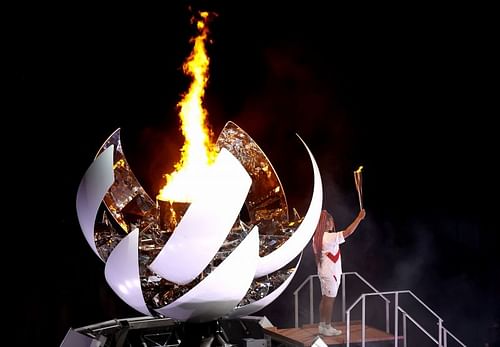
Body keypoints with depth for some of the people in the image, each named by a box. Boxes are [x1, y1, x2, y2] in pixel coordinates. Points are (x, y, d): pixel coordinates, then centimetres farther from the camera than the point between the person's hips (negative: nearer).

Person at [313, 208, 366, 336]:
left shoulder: (316, 237, 7)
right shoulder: (329, 237, -20)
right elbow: (348, 232, -25)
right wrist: (359, 218, -20)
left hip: (323, 272, 9)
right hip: (331, 273, -9)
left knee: (325, 298, 13)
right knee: (330, 299, -3)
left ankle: (322, 325, 18)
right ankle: (328, 328, 2)